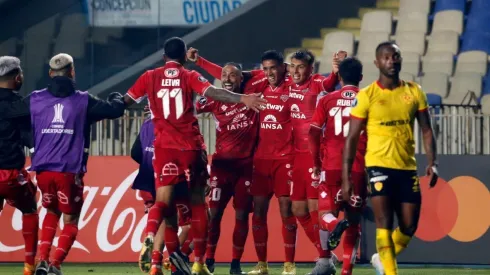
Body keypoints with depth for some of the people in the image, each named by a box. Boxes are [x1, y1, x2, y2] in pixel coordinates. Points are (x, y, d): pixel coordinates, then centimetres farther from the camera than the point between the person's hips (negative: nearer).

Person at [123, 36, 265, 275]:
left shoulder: (150, 77, 7)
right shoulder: (190, 77, 1)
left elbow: (126, 101, 15)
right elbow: (212, 92, -17)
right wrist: (241, 98, -24)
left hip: (164, 146, 1)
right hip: (191, 146, -1)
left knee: (164, 201, 0)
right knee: (197, 202, 9)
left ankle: (150, 235, -33)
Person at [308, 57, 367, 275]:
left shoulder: (327, 100, 6)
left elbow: (313, 133, -1)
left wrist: (316, 162, 10)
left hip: (331, 167, -1)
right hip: (359, 167, 1)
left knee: (326, 213, 5)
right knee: (354, 220, 12)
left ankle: (335, 225, -31)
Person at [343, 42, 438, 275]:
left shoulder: (414, 92, 7)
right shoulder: (366, 96, -3)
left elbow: (426, 130, 10)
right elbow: (352, 138, -2)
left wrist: (432, 162, -4)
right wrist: (346, 177, -7)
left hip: (407, 167, 4)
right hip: (379, 166, -4)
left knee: (409, 227, 7)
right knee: (384, 223, -12)